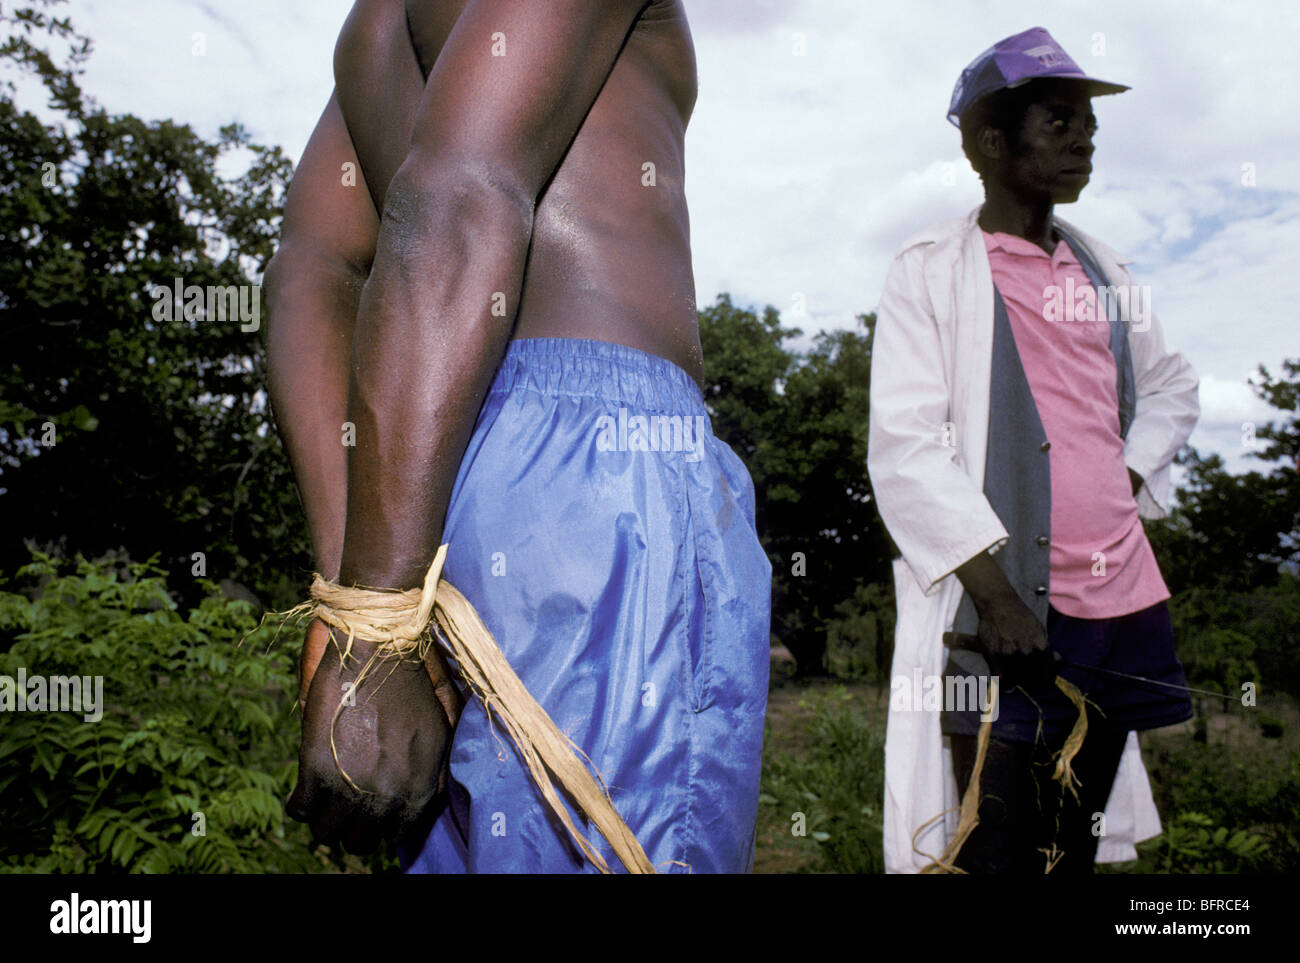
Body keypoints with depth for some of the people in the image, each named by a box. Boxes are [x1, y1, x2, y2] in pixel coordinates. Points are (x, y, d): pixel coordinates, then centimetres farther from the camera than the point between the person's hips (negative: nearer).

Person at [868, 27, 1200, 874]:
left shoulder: (1102, 269, 16)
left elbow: (1172, 387, 29)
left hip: (1120, 602, 6)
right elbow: (903, 448, -12)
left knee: (1078, 848, 15)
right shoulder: (933, 269, -3)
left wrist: (1132, 480, 9)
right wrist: (992, 590, -17)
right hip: (1006, 609, -6)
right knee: (1001, 854, -3)